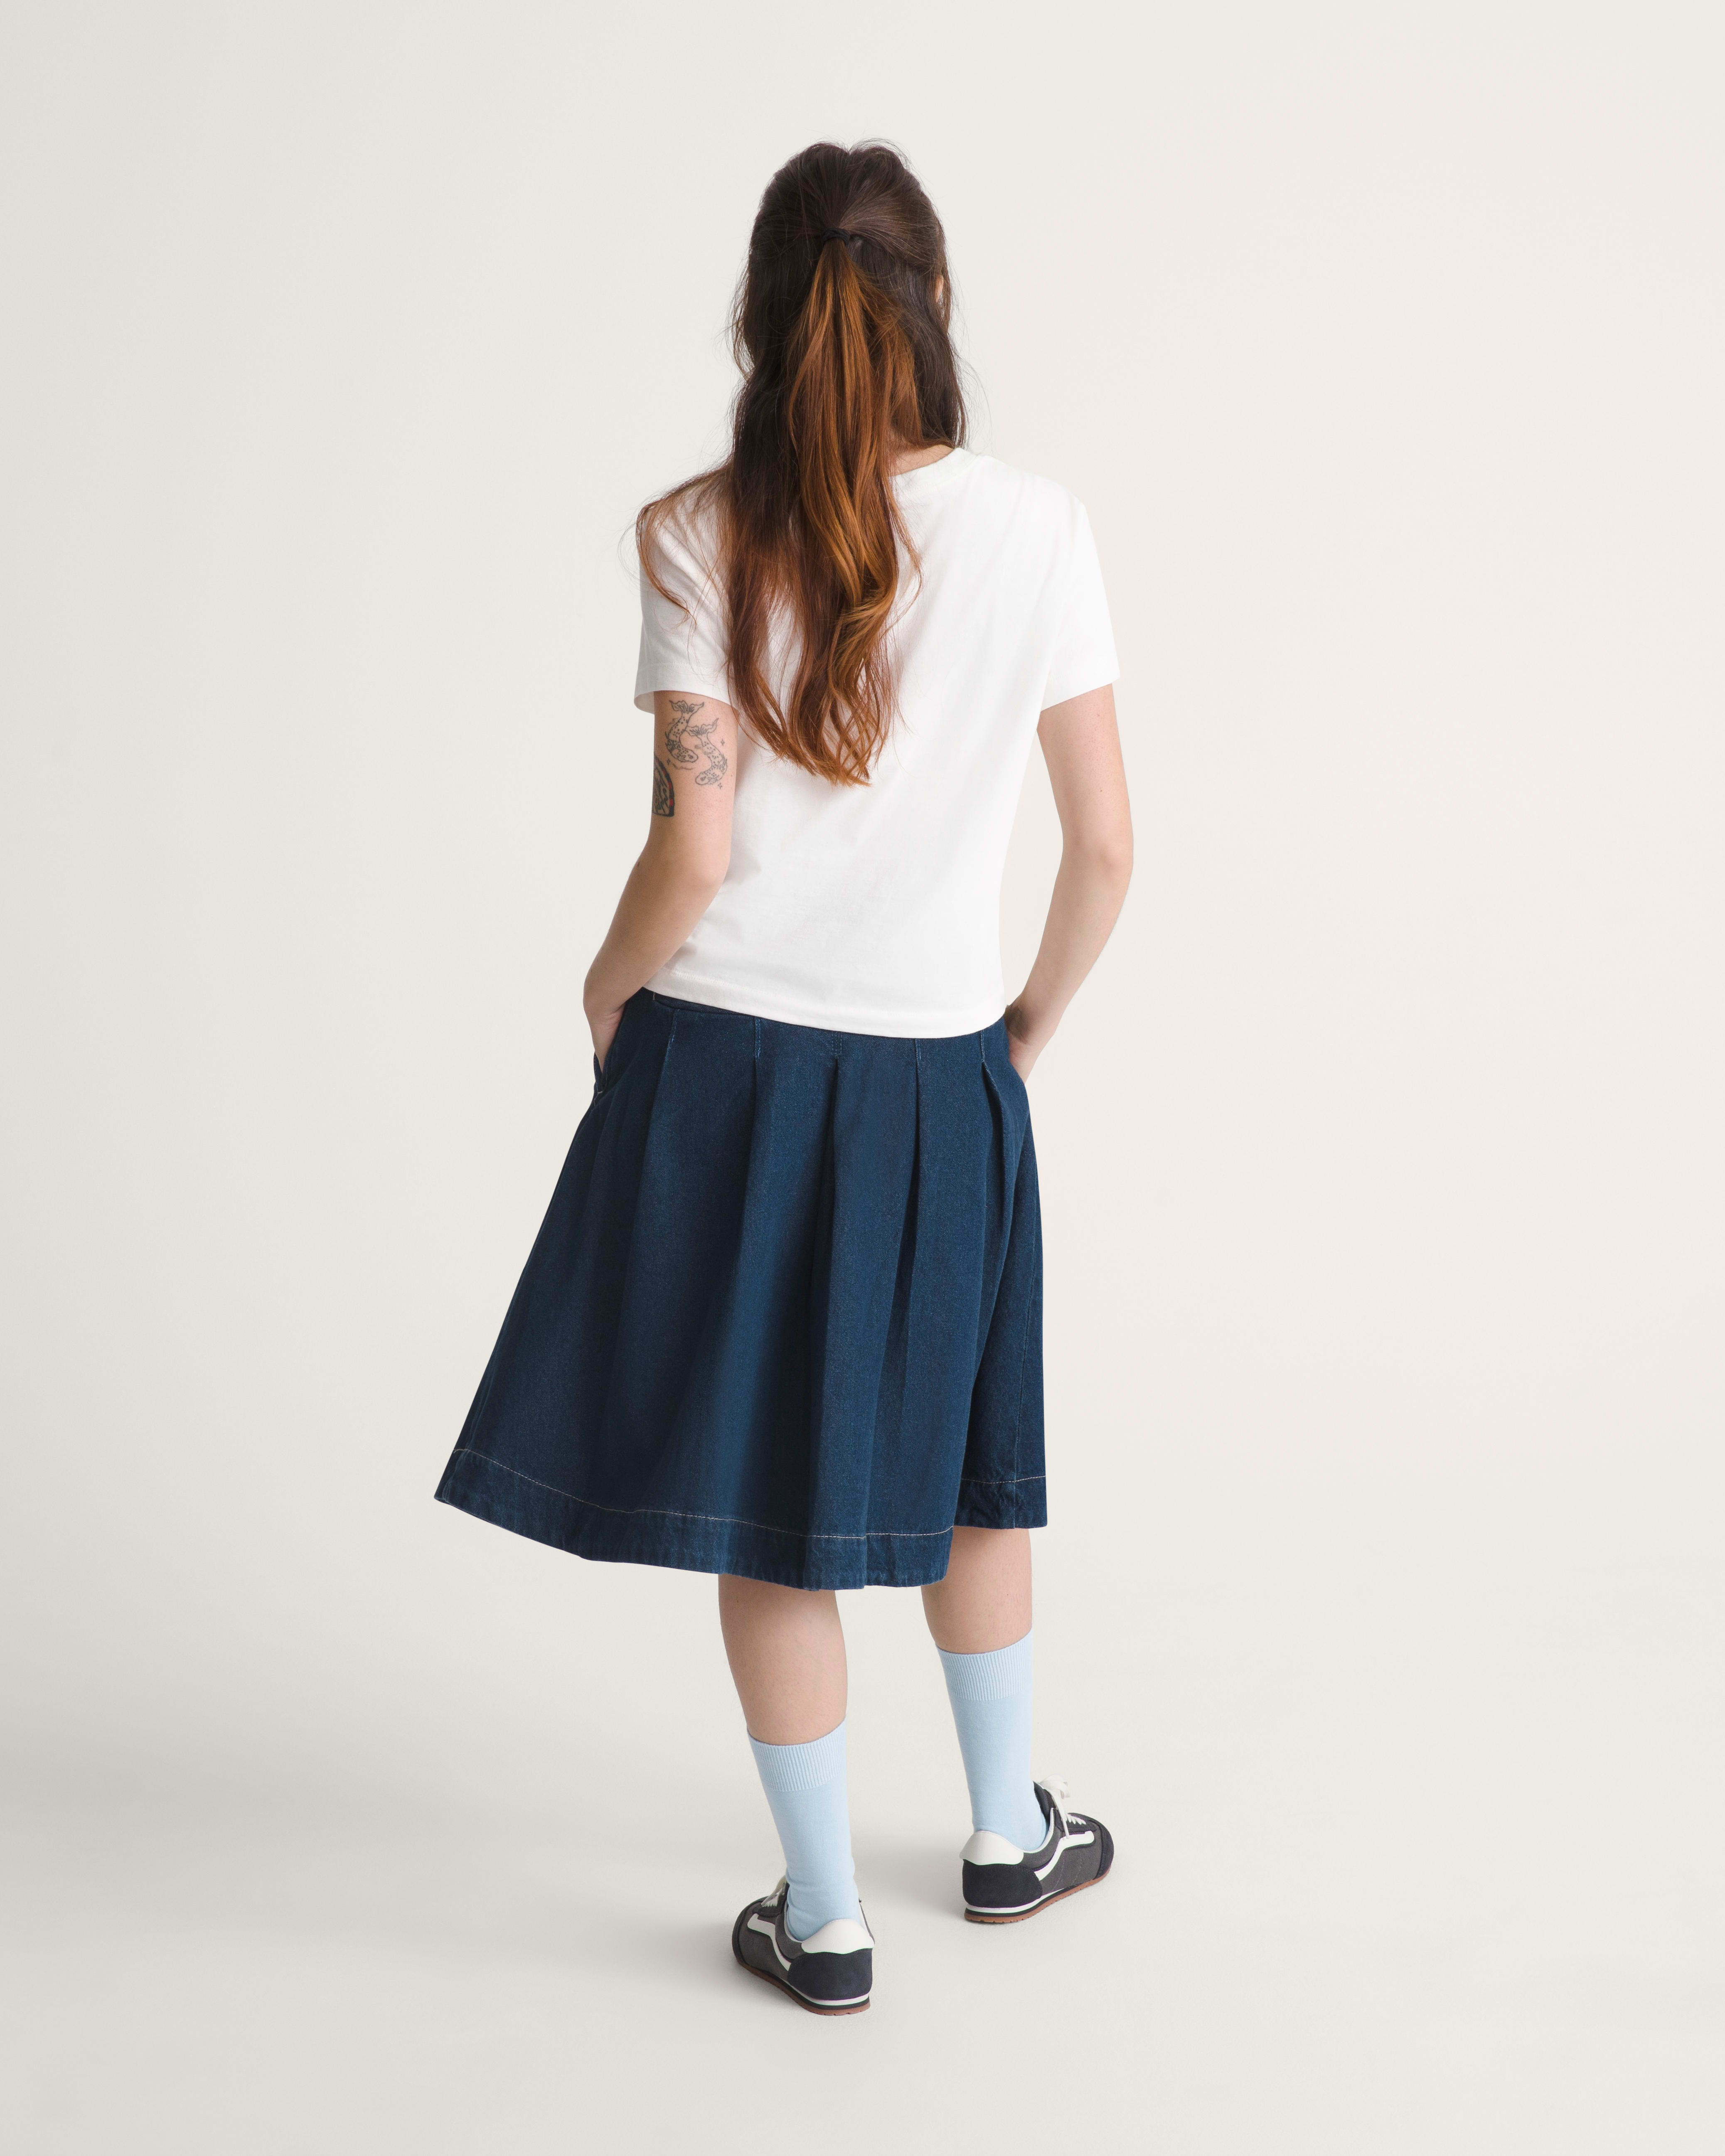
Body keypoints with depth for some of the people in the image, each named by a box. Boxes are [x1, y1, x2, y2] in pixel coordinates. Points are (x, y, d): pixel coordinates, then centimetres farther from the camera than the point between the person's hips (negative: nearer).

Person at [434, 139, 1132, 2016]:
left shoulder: (700, 537, -9)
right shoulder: (1037, 529, -5)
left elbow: (694, 850, -13)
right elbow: (1104, 845, -4)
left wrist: (609, 991, 6)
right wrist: (1037, 1014, 13)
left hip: (726, 1065, -1)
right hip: (940, 1071, 2)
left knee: (767, 1502, 11)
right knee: (963, 1460, 22)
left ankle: (824, 1917, 23)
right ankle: (1008, 1831, 39)